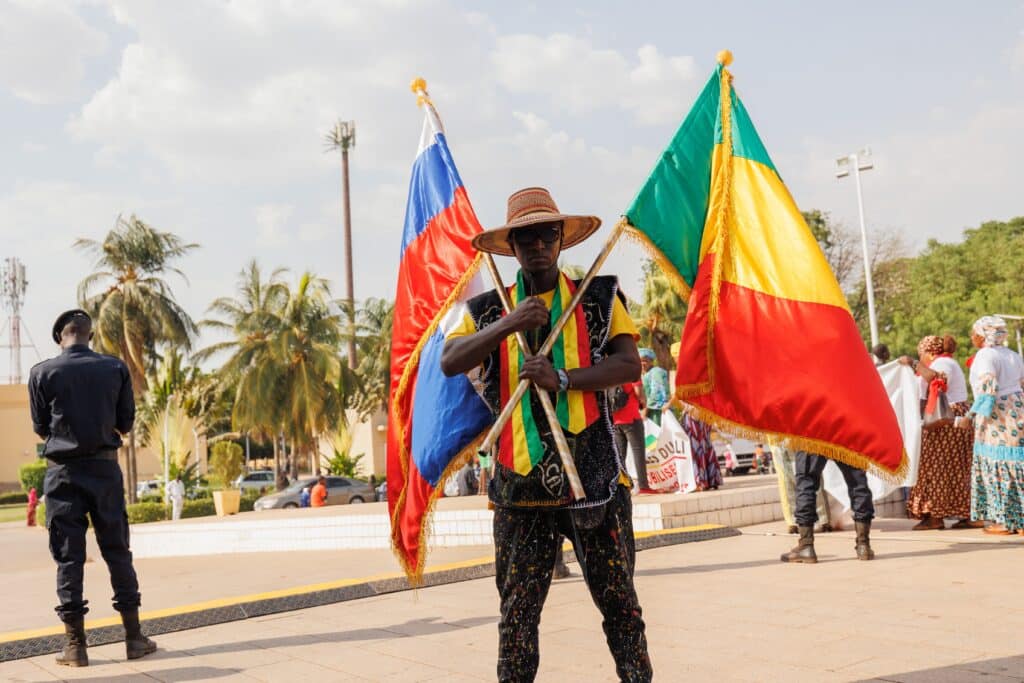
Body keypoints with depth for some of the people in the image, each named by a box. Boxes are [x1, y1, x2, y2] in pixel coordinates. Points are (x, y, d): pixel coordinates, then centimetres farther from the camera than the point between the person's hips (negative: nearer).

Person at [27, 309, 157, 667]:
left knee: (68, 556, 4)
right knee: (117, 551, 8)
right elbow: (126, 424, 3)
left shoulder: (42, 373, -4)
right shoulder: (116, 368, -1)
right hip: (105, 467, 1)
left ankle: (75, 644, 6)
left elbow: (40, 428, 3)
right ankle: (134, 636, 11)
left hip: (63, 471, -1)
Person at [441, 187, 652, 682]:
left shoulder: (599, 298, 6)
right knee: (517, 608, 7)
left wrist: (561, 378, -18)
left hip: (594, 477, -1)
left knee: (618, 600, 8)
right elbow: (449, 363, -6)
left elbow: (629, 365, -5)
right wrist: (508, 324, -19)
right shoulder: (488, 311, 9)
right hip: (520, 483, 1)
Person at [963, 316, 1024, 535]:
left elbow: (988, 387, -22)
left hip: (998, 418, -8)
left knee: (999, 469, -2)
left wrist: (973, 416, -23)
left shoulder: (985, 356, -10)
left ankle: (1005, 521, 1)